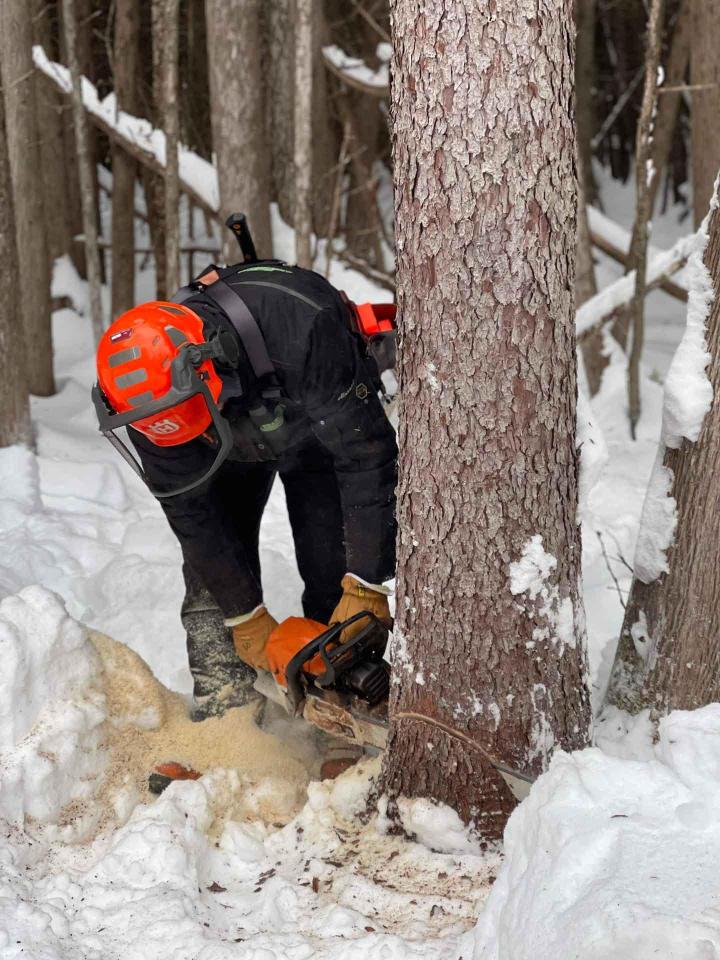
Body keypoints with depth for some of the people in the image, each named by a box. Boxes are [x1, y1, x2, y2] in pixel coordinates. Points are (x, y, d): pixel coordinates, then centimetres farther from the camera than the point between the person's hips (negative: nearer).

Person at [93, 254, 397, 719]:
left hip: (320, 422, -2)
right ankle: (220, 714, -2)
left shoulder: (300, 331, -47)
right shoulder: (148, 393, -34)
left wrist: (367, 588, -36)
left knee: (333, 575, -11)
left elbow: (366, 455, -39)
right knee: (212, 565, -9)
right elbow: (188, 510, -22)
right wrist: (247, 620, -20)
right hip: (233, 448, 2)